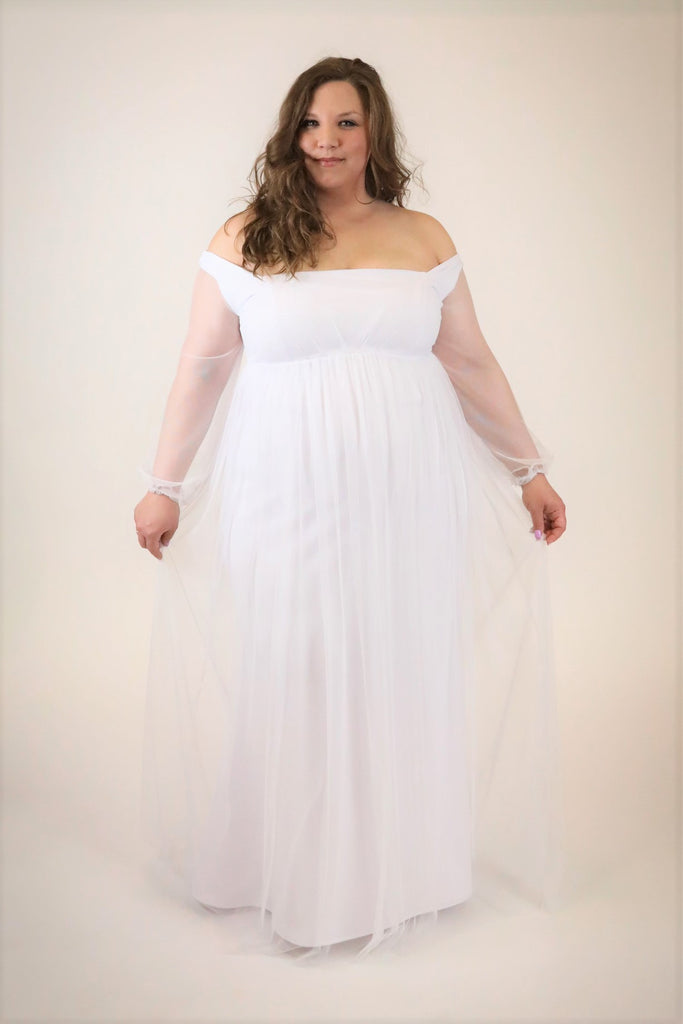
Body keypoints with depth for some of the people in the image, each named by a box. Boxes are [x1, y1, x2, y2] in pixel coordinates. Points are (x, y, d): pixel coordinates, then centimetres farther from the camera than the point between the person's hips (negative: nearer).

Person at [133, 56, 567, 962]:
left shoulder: (424, 239, 8)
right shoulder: (243, 242, 4)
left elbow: (471, 362, 11)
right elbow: (201, 368, 6)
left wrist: (530, 469, 12)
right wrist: (163, 486, 6)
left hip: (404, 500, 2)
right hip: (283, 501, -1)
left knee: (398, 669, 9)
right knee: (287, 673, 5)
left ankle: (396, 859, 29)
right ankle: (293, 862, 25)